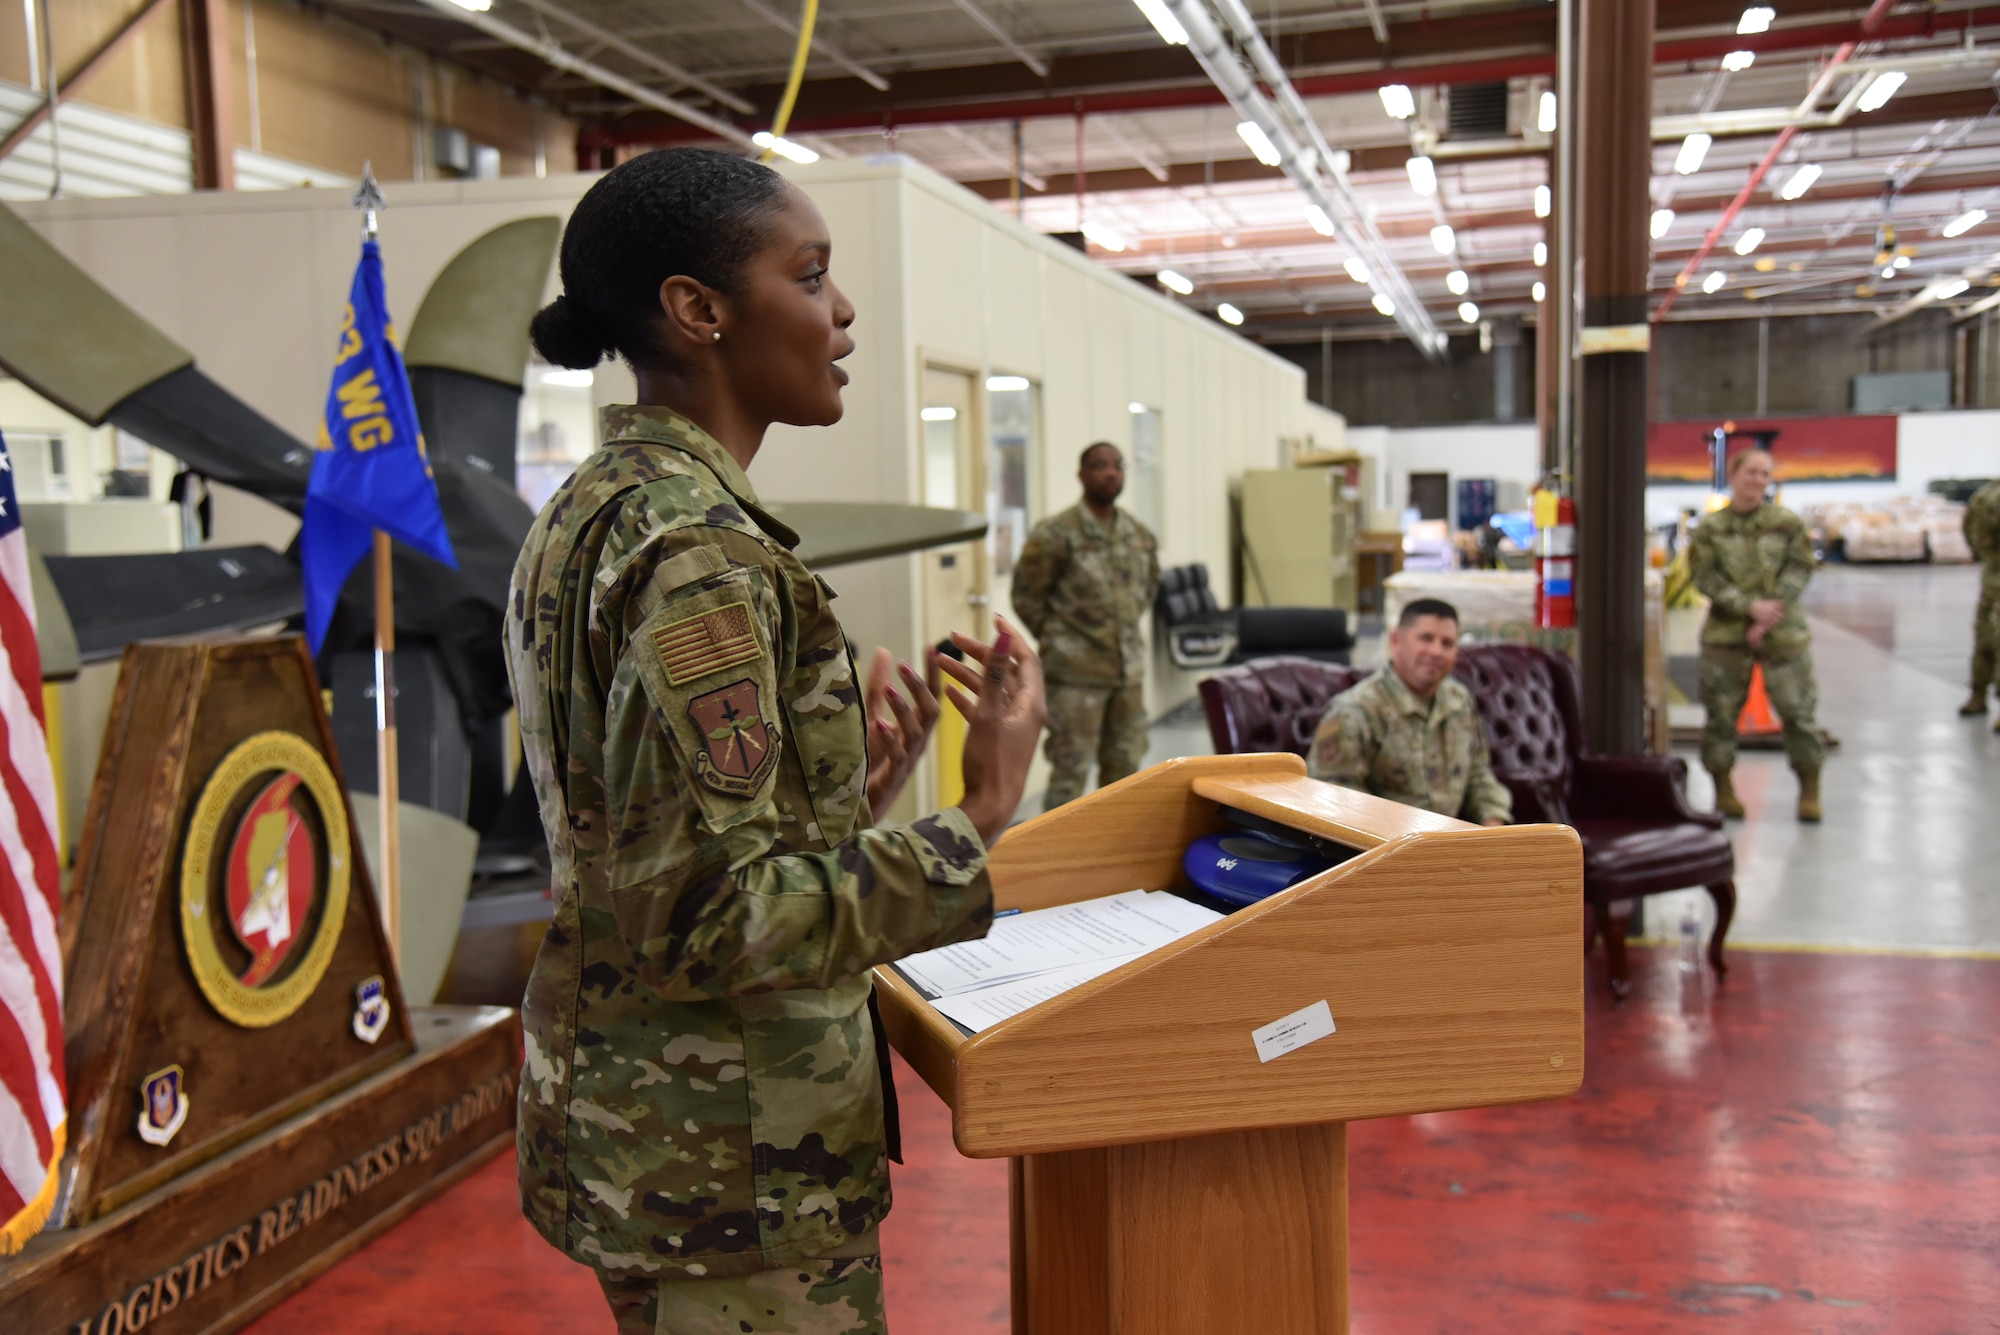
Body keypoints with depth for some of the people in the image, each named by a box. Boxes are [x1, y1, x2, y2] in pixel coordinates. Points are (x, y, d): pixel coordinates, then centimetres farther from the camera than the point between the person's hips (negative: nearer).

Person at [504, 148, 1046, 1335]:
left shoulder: (593, 506, 8)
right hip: (732, 1168, -10)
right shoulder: (698, 551, -23)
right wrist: (979, 826, -22)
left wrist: (851, 778, 7)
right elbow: (704, 916, -26)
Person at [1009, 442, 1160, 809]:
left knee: (1125, 765, 13)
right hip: (1076, 672, -6)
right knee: (1070, 769, -4)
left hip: (1129, 667, 6)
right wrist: (1058, 639, -2)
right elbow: (1026, 596, -6)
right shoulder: (1055, 534, -10)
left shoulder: (1140, 536, 8)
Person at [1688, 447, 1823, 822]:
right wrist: (1751, 606, -16)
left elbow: (1799, 571, -1)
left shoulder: (1788, 523, 5)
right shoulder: (1710, 528, 4)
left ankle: (1809, 790, 12)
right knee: (1721, 713, 4)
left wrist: (1767, 620, -11)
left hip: (1783, 633, 0)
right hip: (1725, 635, 0)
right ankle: (1723, 788, 18)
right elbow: (1707, 578, -4)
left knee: (1797, 710, -1)